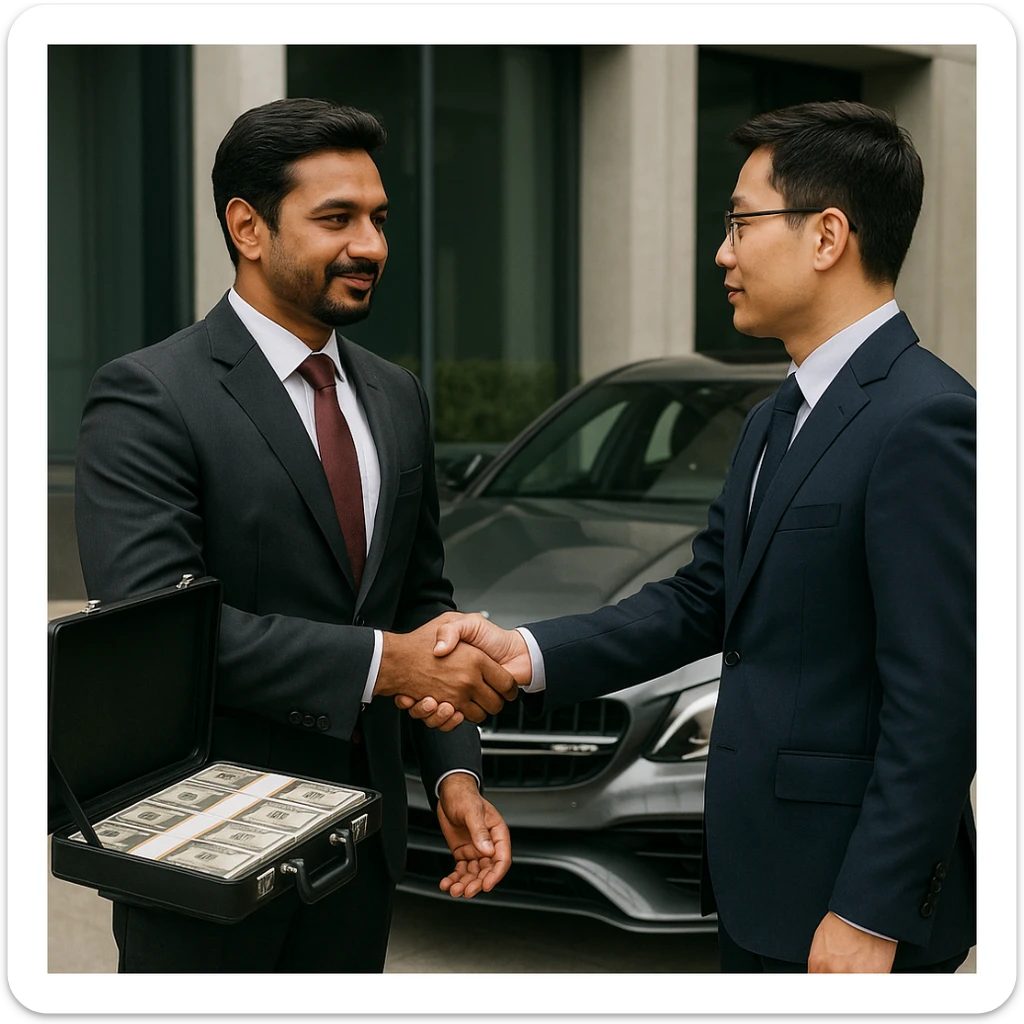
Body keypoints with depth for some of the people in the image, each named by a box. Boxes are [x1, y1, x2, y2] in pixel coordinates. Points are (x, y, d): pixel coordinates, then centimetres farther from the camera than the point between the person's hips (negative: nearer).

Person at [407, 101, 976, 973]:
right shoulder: (777, 419, 12)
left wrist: (872, 915, -21)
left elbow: (935, 697, -22)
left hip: (850, 898, -9)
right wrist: (529, 654, -2)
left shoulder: (924, 421, -19)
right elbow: (703, 600, 11)